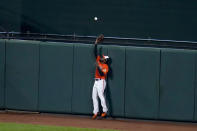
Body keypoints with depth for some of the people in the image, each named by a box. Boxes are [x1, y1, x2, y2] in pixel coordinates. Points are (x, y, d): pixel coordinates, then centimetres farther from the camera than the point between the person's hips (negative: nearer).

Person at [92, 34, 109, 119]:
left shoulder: (105, 66, -8)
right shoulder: (98, 60, 12)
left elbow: (102, 74, -21)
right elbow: (95, 52, 12)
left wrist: (98, 67, -28)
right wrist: (96, 43, 6)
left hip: (101, 81, -8)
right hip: (96, 81, 8)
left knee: (101, 95, -18)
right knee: (94, 96, 5)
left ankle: (105, 111, -16)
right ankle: (95, 112, 8)